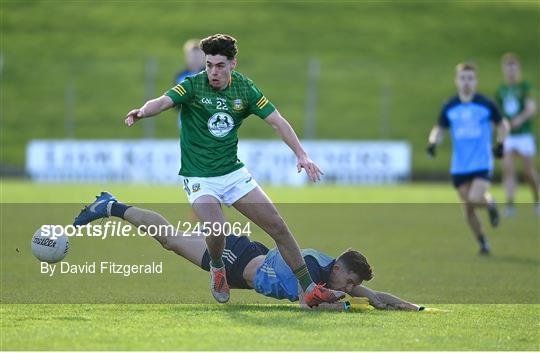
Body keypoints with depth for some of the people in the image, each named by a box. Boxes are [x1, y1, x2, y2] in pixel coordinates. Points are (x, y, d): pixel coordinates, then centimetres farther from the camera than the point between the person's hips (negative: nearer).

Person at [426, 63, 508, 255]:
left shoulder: (486, 105, -1)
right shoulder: (449, 108, 2)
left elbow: (501, 125, 14)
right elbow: (439, 129, 12)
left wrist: (500, 144, 3)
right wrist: (433, 142, -8)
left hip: (482, 164, -3)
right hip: (459, 166, 3)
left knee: (475, 198, -22)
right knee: (468, 209, 3)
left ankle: (490, 203, 14)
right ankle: (483, 243, 21)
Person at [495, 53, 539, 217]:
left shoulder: (525, 86, -5)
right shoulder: (501, 90, 8)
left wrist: (521, 118, -35)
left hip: (524, 134, -3)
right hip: (508, 137, 3)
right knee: (507, 168, -14)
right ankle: (510, 204, -20)